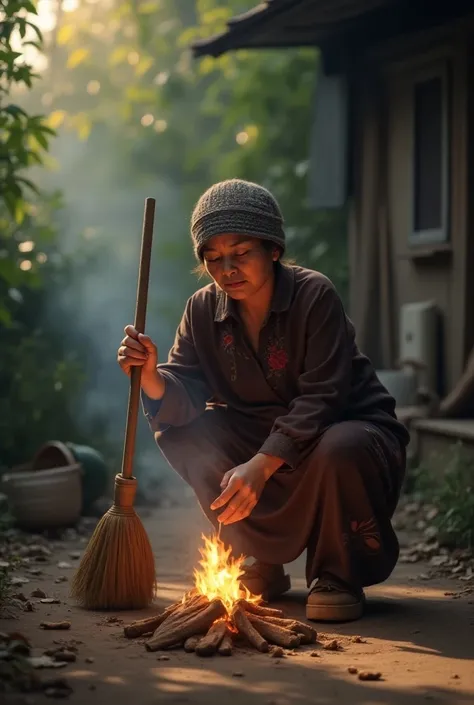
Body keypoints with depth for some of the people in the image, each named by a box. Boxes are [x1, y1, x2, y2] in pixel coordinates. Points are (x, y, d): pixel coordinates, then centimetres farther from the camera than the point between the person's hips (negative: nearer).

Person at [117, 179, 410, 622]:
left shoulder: (315, 295, -19)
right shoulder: (203, 310, -3)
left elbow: (321, 399, -26)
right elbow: (183, 403, -9)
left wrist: (261, 466, -37)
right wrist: (152, 379, -32)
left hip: (346, 428, -5)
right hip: (261, 442, 5)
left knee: (340, 450, -38)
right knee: (181, 435, -15)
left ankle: (337, 576, -10)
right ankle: (263, 562, -2)